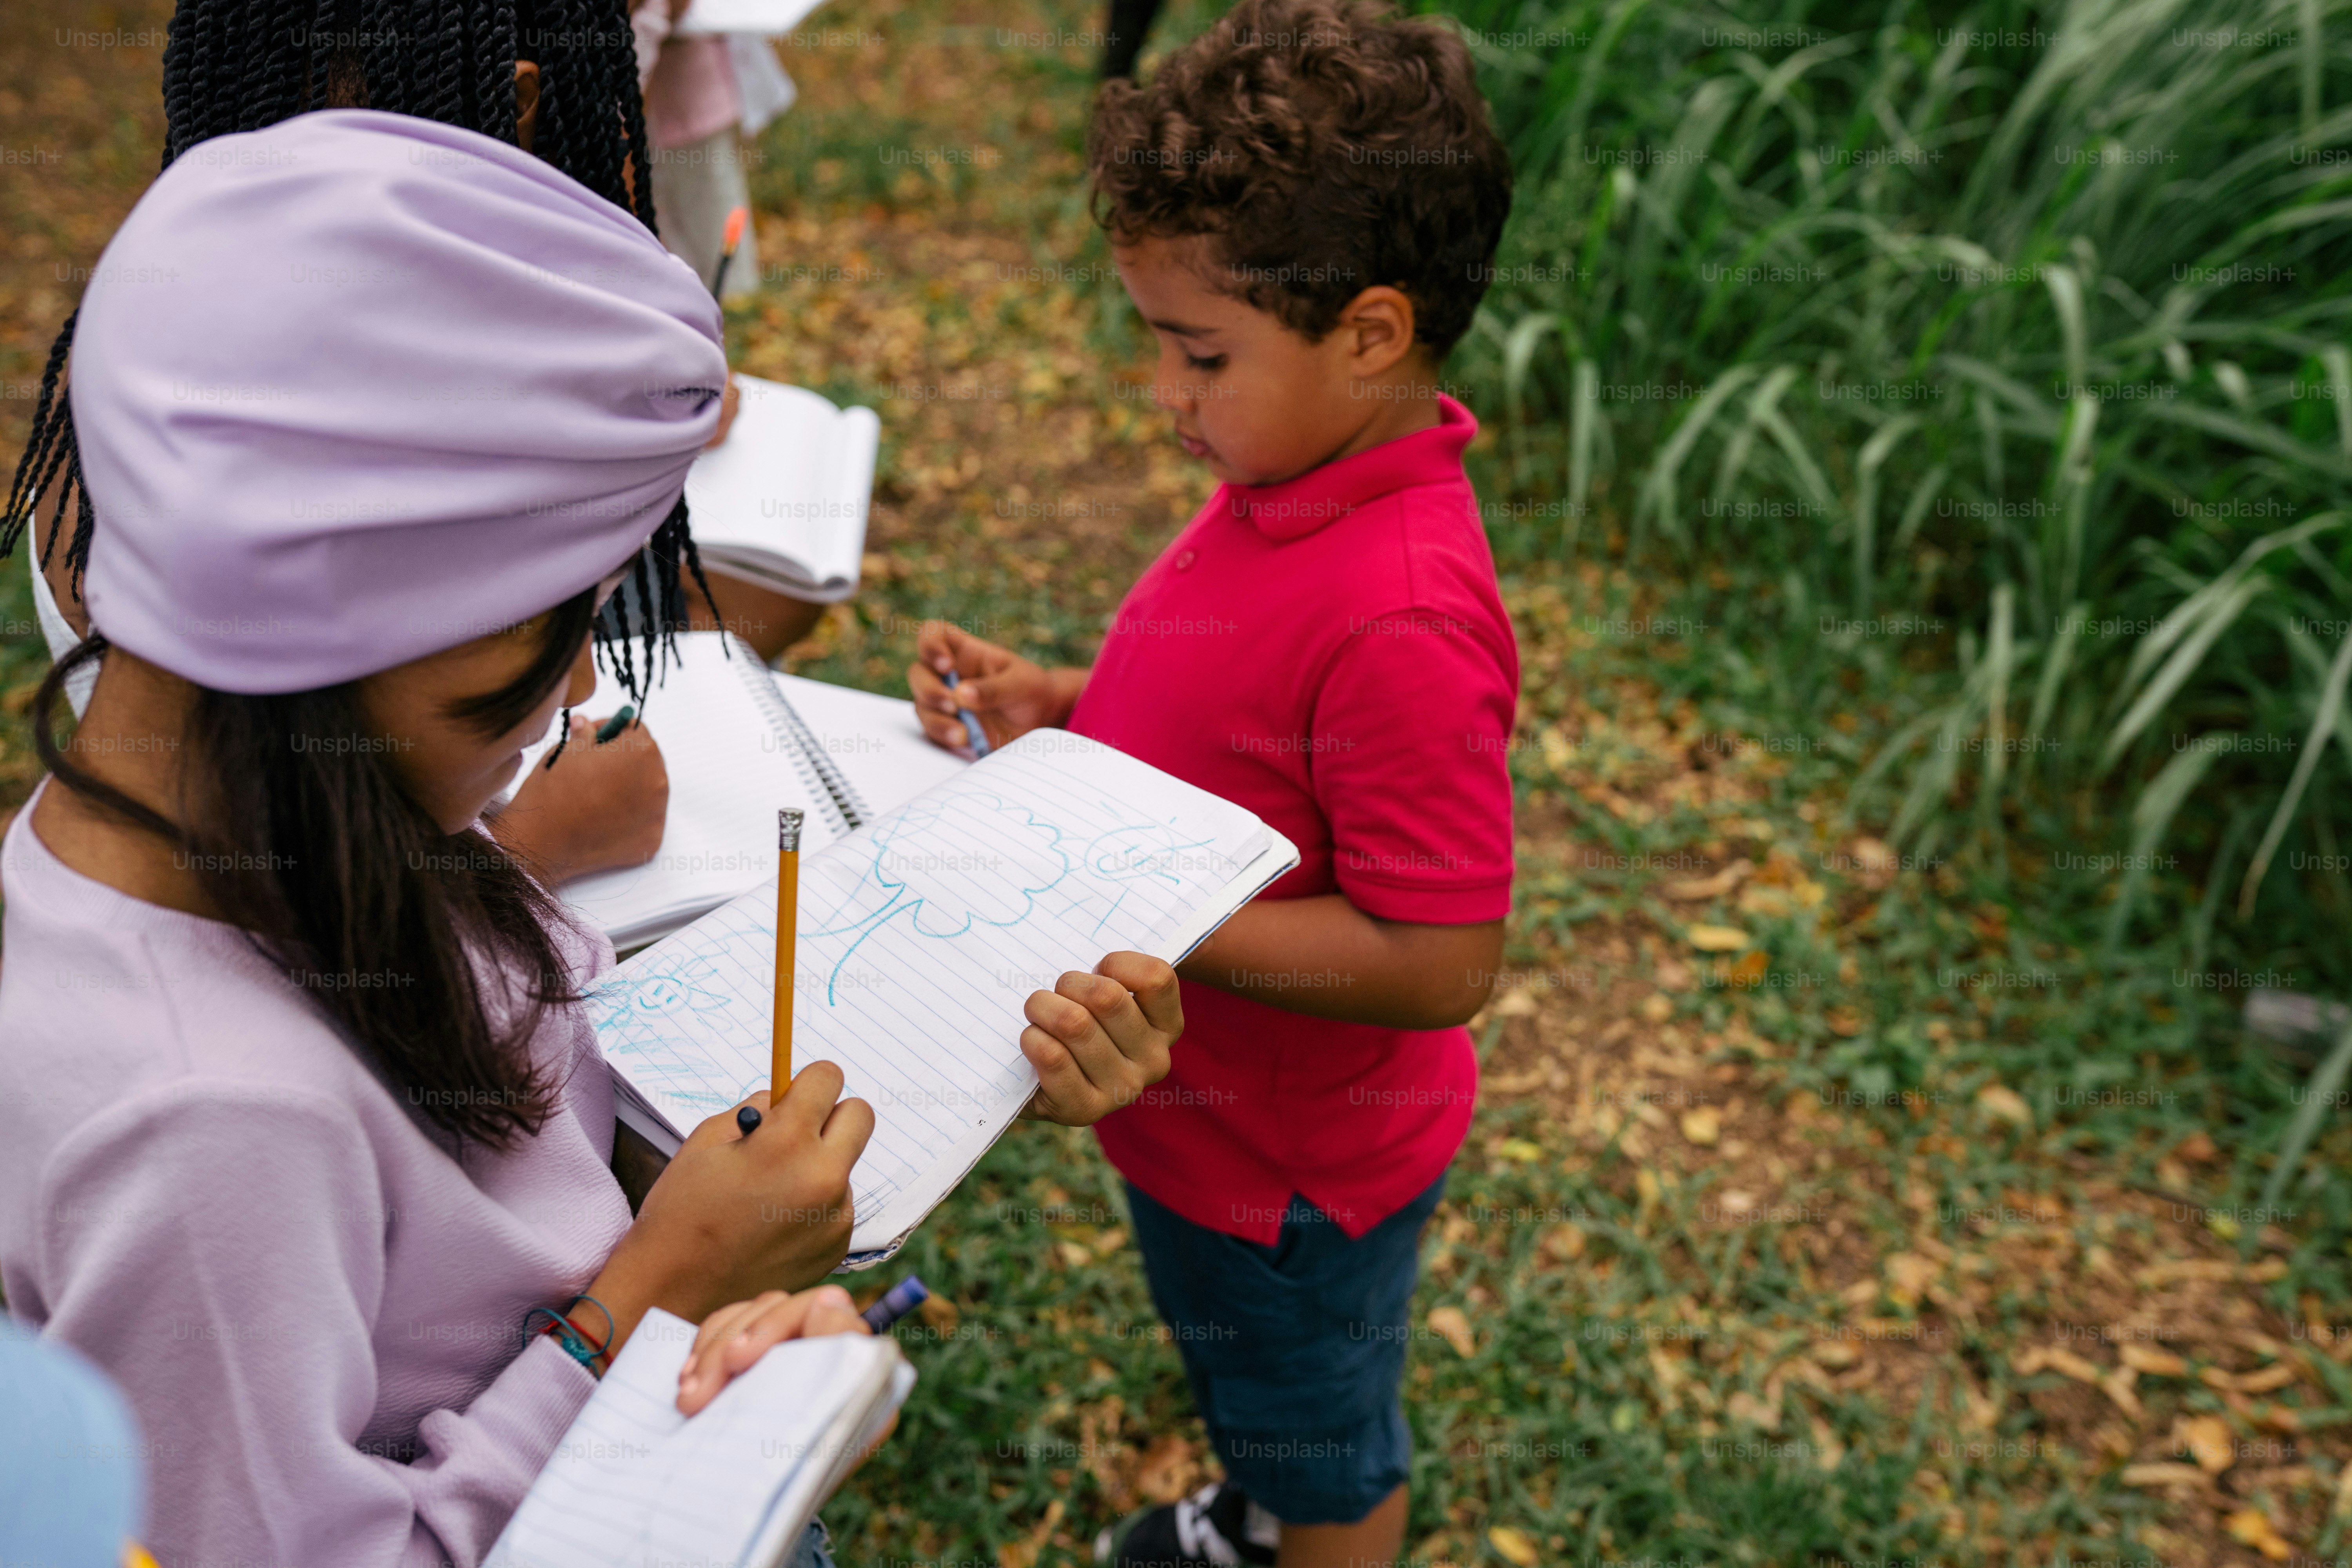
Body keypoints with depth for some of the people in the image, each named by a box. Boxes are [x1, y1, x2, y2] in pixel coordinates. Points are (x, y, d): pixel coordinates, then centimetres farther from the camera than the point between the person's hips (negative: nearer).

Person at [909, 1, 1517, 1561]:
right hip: (1211, 1118, 9)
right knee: (1263, 1397, 37)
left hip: (1285, 1164, -9)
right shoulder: (1296, 473, -9)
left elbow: (1437, 963, -33)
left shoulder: (1404, 624, -37)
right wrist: (1058, 706, -8)